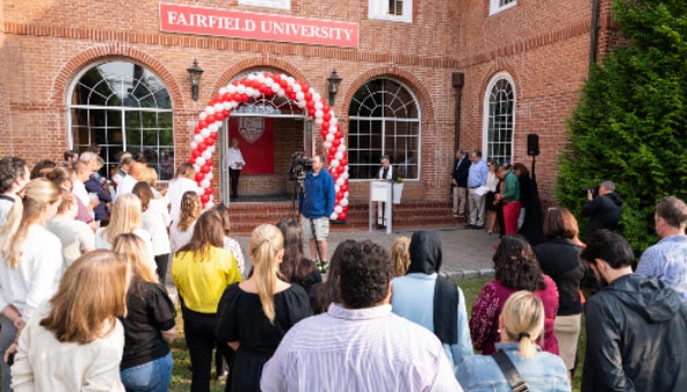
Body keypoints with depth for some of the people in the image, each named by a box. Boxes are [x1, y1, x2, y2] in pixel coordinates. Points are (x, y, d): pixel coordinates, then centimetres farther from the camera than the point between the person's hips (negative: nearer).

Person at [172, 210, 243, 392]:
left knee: (200, 371, 15)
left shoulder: (179, 258, -6)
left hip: (192, 319, 4)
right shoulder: (224, 257, -18)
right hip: (222, 318, -3)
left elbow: (180, 290, 6)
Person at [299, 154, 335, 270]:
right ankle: (313, 261, 22)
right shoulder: (308, 176, 10)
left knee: (321, 239, 0)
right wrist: (301, 211, 13)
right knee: (311, 239, 11)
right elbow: (303, 194, 16)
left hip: (320, 214, -6)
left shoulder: (326, 177, -8)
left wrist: (327, 214, -13)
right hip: (307, 214, 6)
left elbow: (331, 196, -9)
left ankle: (323, 263, 13)